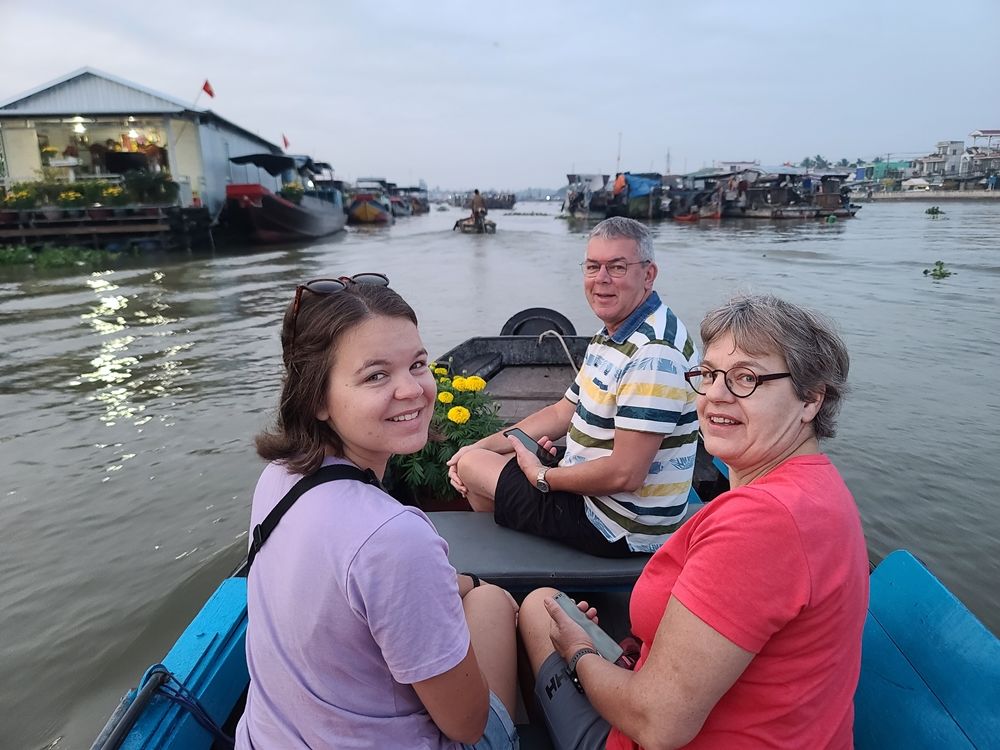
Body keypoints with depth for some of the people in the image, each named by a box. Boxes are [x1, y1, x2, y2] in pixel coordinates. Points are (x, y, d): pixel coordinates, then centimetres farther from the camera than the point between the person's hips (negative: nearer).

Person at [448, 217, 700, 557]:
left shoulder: (654, 353, -27)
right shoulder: (610, 337, 8)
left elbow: (625, 474, -29)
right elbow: (562, 414, 14)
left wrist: (542, 477, -13)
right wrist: (481, 448, 7)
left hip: (620, 529, -10)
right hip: (590, 489, 10)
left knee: (472, 467, 1)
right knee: (472, 458, 17)